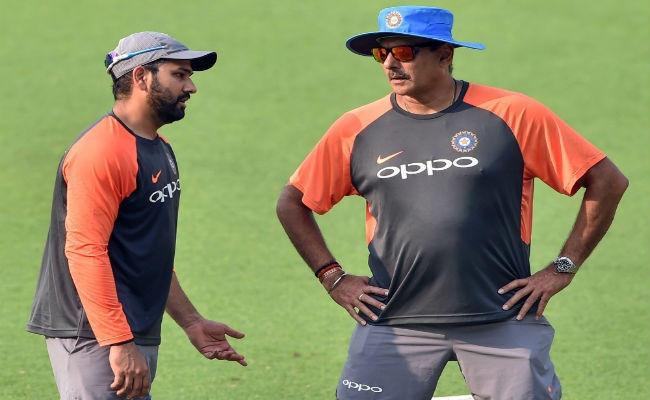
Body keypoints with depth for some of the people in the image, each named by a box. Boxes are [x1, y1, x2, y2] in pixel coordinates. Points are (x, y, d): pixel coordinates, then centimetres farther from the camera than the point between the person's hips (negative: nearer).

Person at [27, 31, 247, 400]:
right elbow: (85, 253, -22)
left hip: (138, 336, 10)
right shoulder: (101, 152, -15)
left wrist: (191, 322, 23)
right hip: (94, 339, -10)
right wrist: (120, 345, -26)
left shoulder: (161, 149, 17)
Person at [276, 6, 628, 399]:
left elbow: (608, 181, 2)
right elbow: (292, 203, 18)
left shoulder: (514, 115, -2)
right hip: (394, 322, 2)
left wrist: (563, 268, -1)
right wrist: (333, 278, 8)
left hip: (503, 322, -2)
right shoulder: (356, 129, 6)